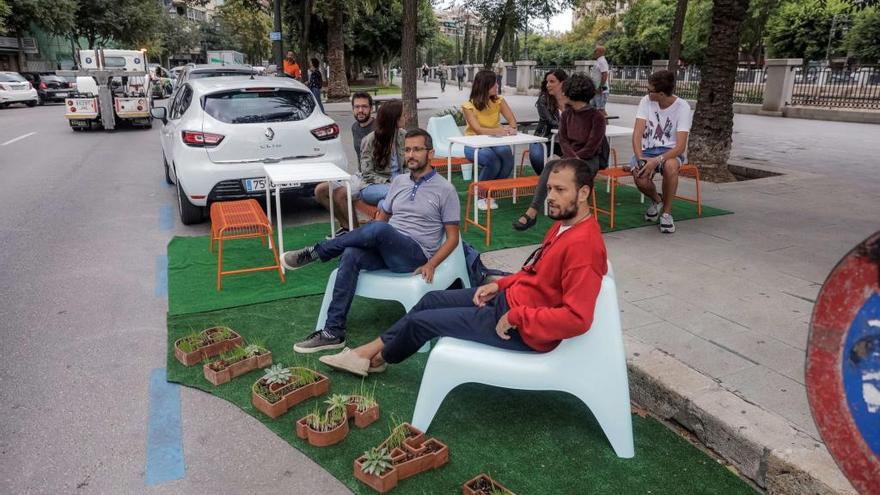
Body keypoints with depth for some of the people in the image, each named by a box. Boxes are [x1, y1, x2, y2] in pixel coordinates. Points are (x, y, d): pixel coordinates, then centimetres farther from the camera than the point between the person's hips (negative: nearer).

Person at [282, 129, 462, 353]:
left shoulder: (445, 190, -2)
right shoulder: (398, 181, 15)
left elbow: (452, 237, -2)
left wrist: (431, 265, -16)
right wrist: (363, 239, 2)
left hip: (415, 256, -5)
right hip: (385, 249, 5)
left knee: (379, 229, -35)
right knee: (351, 255, -28)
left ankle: (315, 252, -16)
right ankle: (333, 332, -27)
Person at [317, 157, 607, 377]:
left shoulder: (583, 245, -27)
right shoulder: (563, 225, 4)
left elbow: (577, 318, -33)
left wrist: (516, 317, -27)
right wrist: (500, 284, 5)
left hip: (524, 329, -10)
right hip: (510, 297, 10)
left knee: (421, 320, 1)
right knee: (432, 300, 14)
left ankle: (379, 359, 32)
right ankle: (367, 351, 26)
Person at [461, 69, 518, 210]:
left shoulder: (499, 100, 2)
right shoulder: (469, 106, -11)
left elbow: (512, 121, -2)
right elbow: (478, 129, -22)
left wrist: (511, 128, -28)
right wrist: (500, 131, -37)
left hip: (494, 143, 4)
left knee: (506, 152, -32)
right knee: (493, 160, -35)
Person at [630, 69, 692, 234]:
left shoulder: (682, 107, -11)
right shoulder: (646, 101, -3)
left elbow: (680, 147, -18)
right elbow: (637, 134, -9)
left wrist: (657, 160, -33)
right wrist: (640, 158, -27)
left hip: (670, 151, -2)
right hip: (647, 149, 2)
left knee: (670, 166, -39)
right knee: (640, 177, -30)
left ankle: (667, 213, -14)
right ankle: (656, 200, 9)